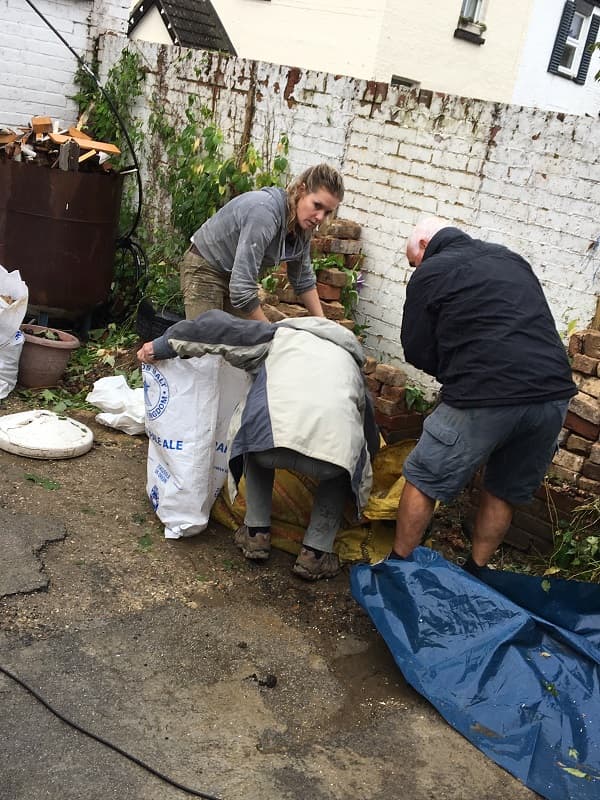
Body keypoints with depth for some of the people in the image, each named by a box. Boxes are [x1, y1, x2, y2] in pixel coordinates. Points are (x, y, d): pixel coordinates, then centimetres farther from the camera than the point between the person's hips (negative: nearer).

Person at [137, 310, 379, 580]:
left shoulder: (278, 335, 33)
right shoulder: (348, 359, 40)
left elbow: (217, 326, 22)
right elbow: (370, 439, 51)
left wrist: (162, 346, 31)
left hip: (271, 436, -1)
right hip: (333, 443, 1)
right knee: (340, 473, 37)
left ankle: (256, 532, 34)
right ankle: (316, 553, 25)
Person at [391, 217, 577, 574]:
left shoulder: (431, 273, 4)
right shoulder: (512, 259, 21)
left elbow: (418, 352, 6)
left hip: (488, 398, -6)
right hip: (555, 392, 6)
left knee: (423, 481, 11)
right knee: (506, 492, 22)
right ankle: (475, 573, 32)